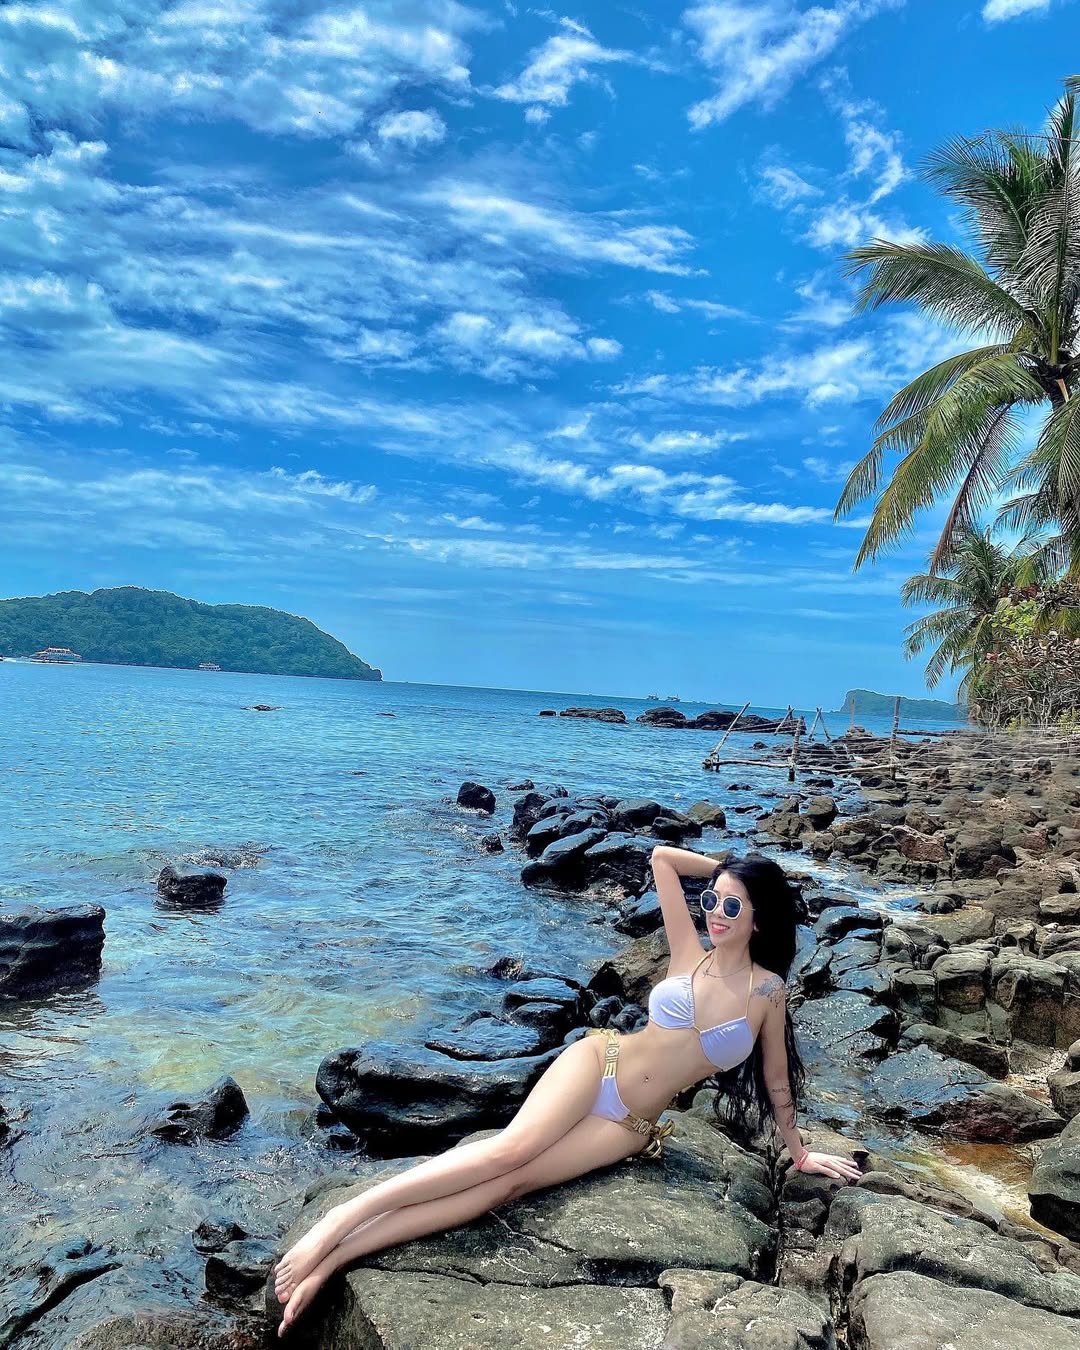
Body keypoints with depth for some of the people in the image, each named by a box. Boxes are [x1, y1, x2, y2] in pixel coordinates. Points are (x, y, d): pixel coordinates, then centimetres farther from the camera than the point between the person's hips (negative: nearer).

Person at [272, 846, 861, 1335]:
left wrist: (798, 1151, 21)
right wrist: (728, 869, 10)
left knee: (510, 1183, -18)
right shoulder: (689, 952, 0)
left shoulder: (768, 991, -3)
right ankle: (343, 1217, -26)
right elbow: (661, 856, 3)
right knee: (512, 1147, -27)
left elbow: (777, 1081, 11)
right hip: (597, 1062, 0)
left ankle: (334, 1257, -20)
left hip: (630, 1128, 0)